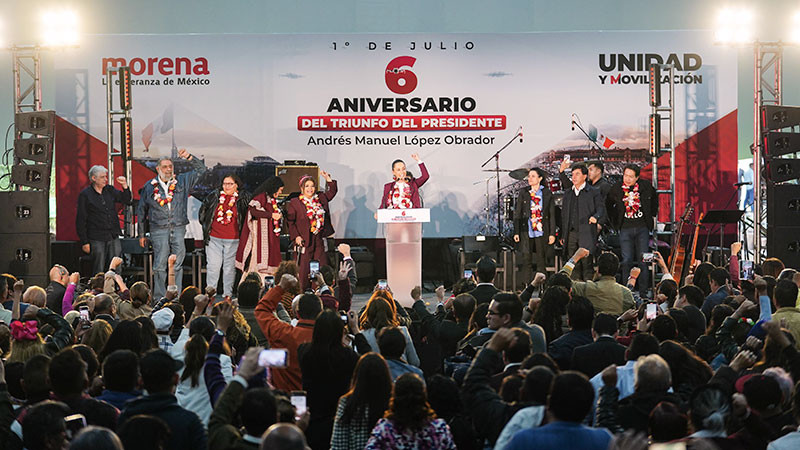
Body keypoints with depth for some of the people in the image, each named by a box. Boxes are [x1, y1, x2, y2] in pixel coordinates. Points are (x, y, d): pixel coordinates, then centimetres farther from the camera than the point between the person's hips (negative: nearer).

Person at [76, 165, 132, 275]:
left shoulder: (110, 190, 11)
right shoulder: (85, 194, -3)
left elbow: (126, 200, 18)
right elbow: (80, 220, -3)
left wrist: (125, 186, -1)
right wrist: (84, 242, -7)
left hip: (114, 237, 4)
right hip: (97, 239, -4)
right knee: (99, 271, -1)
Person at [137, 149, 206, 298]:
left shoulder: (182, 181, 10)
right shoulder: (150, 186, 8)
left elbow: (200, 169, 12)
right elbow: (141, 211, 14)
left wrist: (189, 157, -4)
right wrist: (141, 234, 13)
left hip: (179, 229, 2)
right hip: (158, 230, -1)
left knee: (177, 265, 3)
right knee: (160, 265, -3)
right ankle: (159, 298, 0)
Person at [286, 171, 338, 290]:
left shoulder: (321, 198, 12)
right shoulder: (294, 203, -2)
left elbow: (332, 191, 27)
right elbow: (290, 221, -2)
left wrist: (328, 178, 15)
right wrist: (296, 236, -10)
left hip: (320, 239, 4)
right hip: (304, 240, -4)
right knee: (304, 268, -4)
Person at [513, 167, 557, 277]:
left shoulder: (547, 193, 4)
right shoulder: (523, 192, 6)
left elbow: (552, 215, 4)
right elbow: (517, 213, 6)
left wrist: (552, 234, -2)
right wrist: (516, 232, 0)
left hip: (541, 232, -1)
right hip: (526, 233, 1)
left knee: (541, 263, 2)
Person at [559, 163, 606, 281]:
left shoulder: (593, 193, 4)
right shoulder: (568, 194, 19)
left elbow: (601, 209, -4)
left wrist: (595, 217, -27)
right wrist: (563, 235, 15)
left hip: (586, 234, -5)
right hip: (571, 234, 5)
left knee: (586, 264, -9)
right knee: (574, 266, 5)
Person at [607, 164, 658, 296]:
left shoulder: (646, 186, -2)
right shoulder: (616, 189, -1)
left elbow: (654, 200, 18)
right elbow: (609, 206, 16)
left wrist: (652, 216, 15)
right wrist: (615, 221, 11)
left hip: (642, 227, 0)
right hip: (625, 229, 0)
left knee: (643, 260, -1)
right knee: (627, 260, -2)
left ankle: (643, 292, 6)